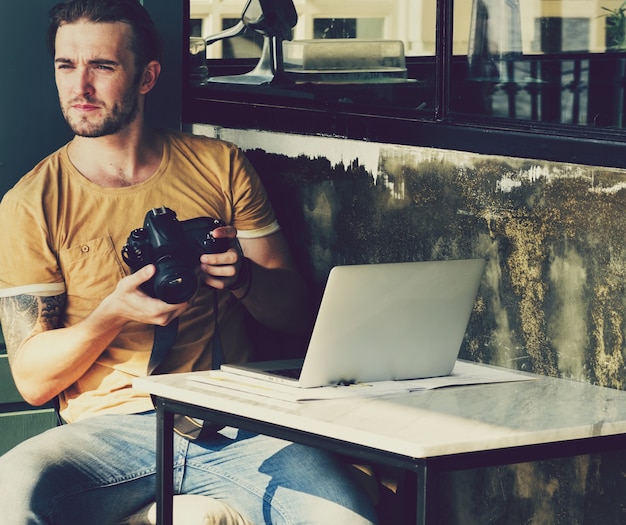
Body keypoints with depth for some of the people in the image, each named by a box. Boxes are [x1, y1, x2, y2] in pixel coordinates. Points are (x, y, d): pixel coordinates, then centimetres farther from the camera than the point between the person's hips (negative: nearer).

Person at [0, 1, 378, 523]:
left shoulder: (220, 165, 11)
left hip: (233, 425, 1)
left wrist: (244, 277, -10)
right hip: (111, 428, -1)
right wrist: (113, 314, -18)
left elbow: (295, 312, 12)